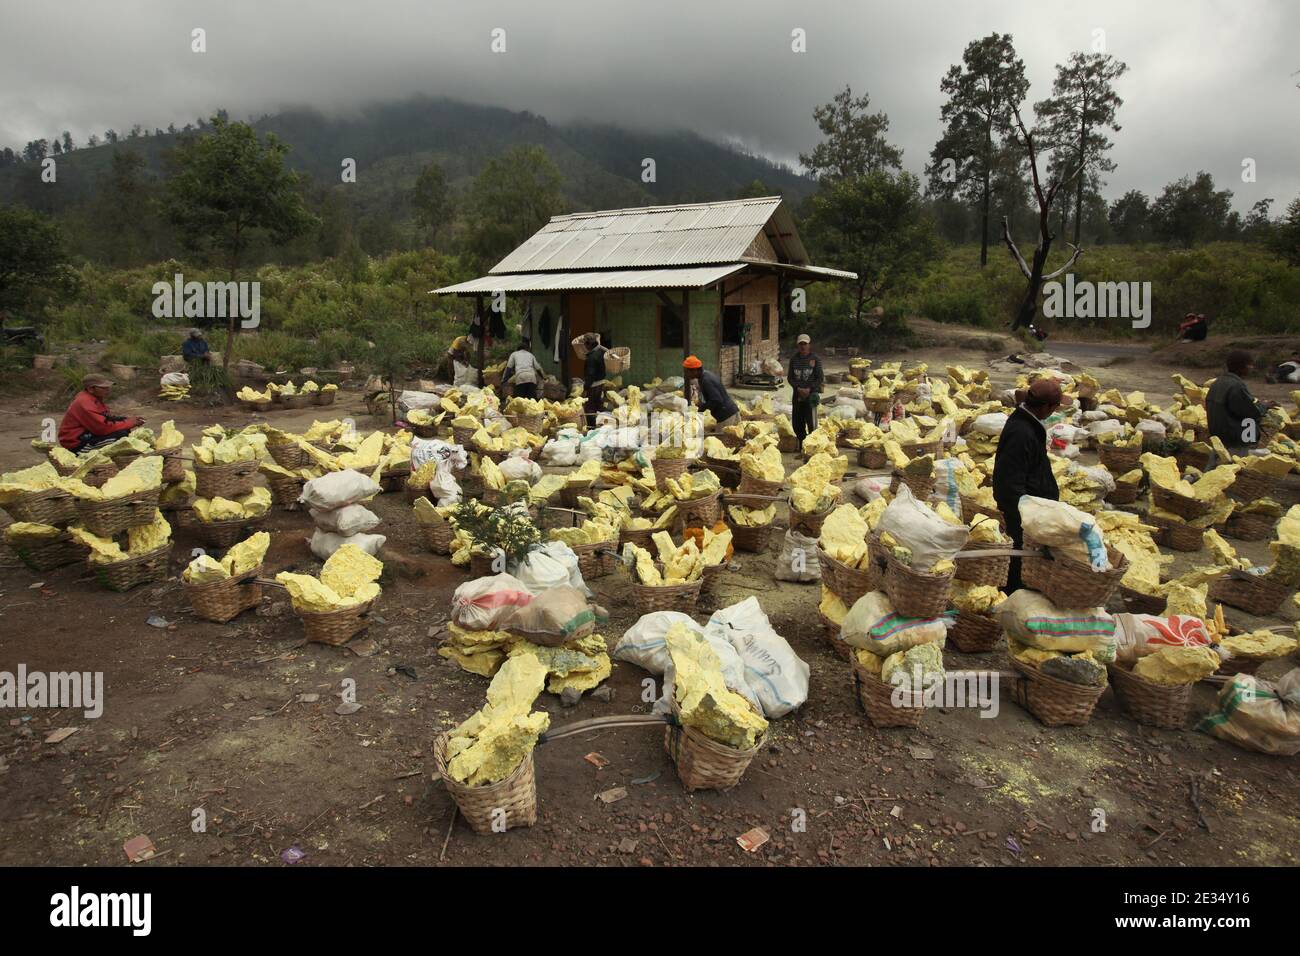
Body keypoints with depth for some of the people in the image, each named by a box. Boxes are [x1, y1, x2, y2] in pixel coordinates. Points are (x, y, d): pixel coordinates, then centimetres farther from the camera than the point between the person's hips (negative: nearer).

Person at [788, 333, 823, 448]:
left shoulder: (815, 359, -2)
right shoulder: (794, 360, 7)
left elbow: (820, 378, -2)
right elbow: (790, 377, 8)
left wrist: (810, 389, -13)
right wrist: (798, 388, -9)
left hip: (811, 394, -4)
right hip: (797, 394, 4)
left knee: (811, 423, -6)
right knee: (797, 423, 6)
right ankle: (802, 447, 20)